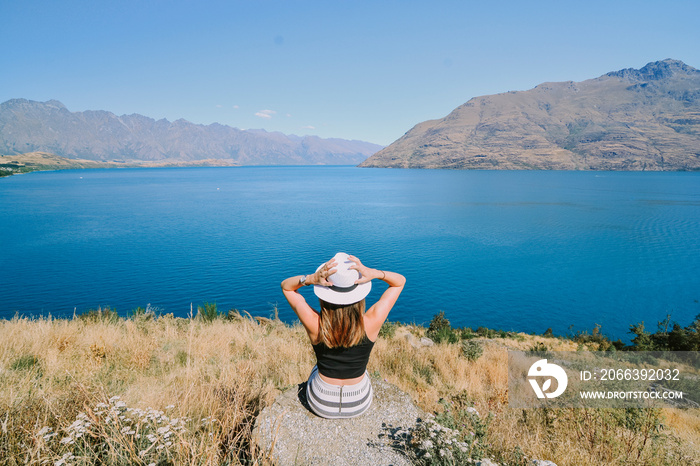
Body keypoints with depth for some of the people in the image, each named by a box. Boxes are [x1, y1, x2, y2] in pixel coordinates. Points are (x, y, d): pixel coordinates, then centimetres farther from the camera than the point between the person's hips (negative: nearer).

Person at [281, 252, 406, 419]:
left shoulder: (315, 325, -28)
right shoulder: (371, 323, -27)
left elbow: (286, 286, -12)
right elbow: (400, 281, -14)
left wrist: (311, 278, -32)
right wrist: (374, 273, -32)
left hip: (321, 405, 0)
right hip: (359, 404, 1)